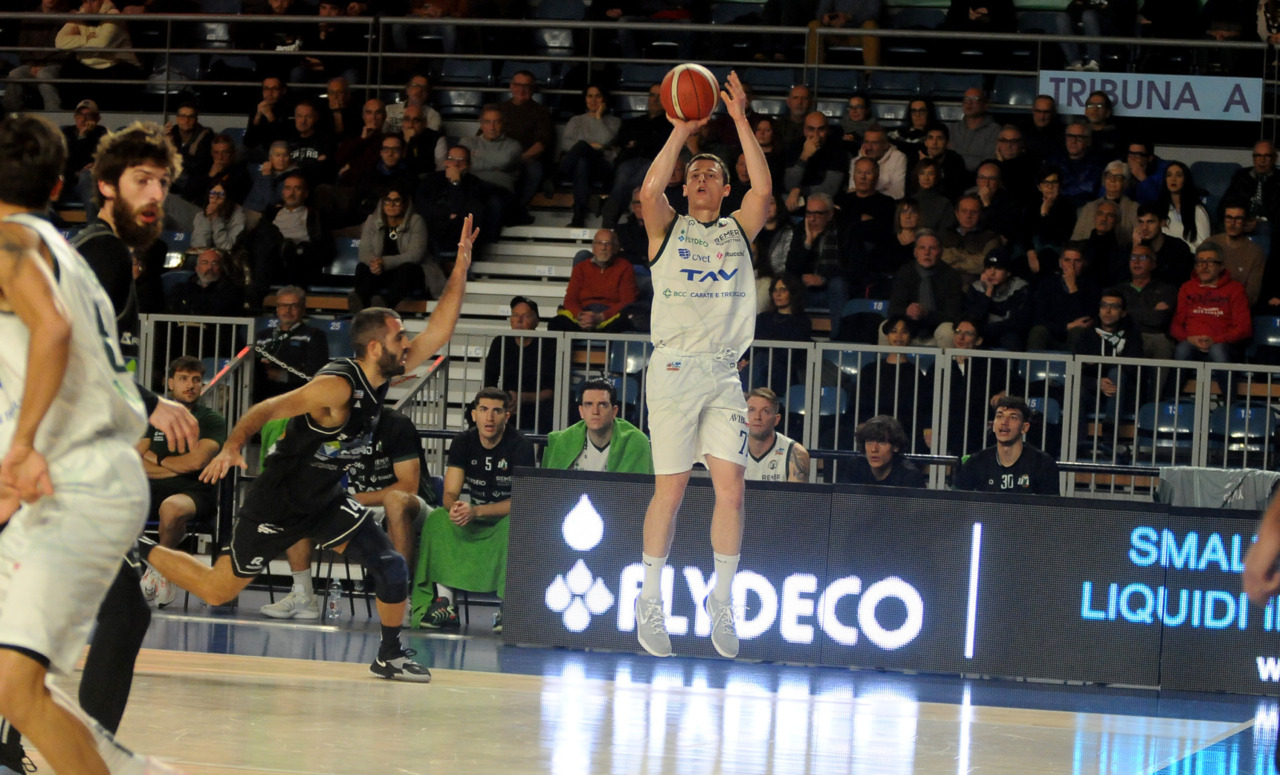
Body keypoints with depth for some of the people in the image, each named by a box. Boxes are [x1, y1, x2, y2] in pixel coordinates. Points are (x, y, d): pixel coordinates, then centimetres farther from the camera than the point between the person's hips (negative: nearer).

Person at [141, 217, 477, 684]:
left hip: (325, 499, 7)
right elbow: (266, 410, -29)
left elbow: (438, 333, 0)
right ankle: (139, 553, 21)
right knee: (217, 590, 1)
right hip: (279, 501, -7)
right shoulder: (337, 386, -26)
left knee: (391, 568, -8)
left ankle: (390, 654, 10)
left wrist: (461, 268, -6)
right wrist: (233, 445, -47)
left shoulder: (383, 375, -2)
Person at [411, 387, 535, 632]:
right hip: (475, 520, 4)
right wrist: (455, 508, -34)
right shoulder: (463, 443, -3)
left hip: (509, 518, -4)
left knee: (515, 525, -38)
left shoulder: (520, 446, -16)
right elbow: (450, 494, -8)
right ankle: (444, 605, -26)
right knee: (437, 519, -23)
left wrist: (476, 511, -33)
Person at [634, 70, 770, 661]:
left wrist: (740, 120, -7)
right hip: (675, 367, -2)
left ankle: (721, 602, 5)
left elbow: (764, 188, -5)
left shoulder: (739, 230, 14)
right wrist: (681, 132, -11)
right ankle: (650, 603, 10)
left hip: (724, 373, 2)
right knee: (670, 490, -1)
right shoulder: (668, 229, 8)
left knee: (731, 488, -5)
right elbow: (650, 190, -14)